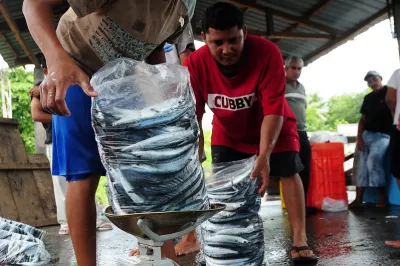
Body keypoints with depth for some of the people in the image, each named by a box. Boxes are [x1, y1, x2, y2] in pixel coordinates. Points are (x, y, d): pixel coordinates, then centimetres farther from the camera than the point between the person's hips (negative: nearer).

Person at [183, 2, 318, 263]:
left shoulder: (267, 52, -35)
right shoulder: (195, 64, -29)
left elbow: (274, 109, -37)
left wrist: (264, 155, -48)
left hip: (273, 126, -1)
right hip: (227, 131, 2)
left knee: (289, 172, -6)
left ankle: (300, 240, 2)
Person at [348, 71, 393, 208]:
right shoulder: (368, 98, 16)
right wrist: (359, 138, 4)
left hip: (383, 135, -6)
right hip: (366, 134, 6)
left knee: (373, 160, -25)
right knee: (362, 165, 0)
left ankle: (382, 196, -14)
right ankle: (358, 199, 1)